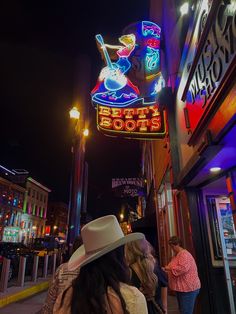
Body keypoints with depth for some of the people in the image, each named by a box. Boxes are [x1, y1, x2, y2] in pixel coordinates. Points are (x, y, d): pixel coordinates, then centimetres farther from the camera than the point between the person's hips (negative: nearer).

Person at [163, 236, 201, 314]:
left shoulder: (184, 254, -19)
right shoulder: (176, 255, 12)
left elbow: (183, 268, -31)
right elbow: (174, 268, 24)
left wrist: (170, 268, -22)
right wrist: (166, 269, 6)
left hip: (188, 288, -10)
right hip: (181, 288, 10)